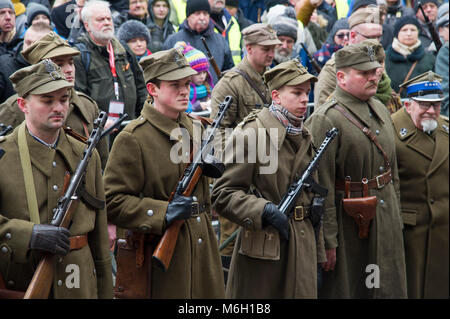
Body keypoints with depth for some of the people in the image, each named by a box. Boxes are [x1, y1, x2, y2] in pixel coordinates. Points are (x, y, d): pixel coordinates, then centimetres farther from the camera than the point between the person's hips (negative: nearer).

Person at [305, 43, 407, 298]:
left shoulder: (380, 109, 11)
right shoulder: (326, 119, -15)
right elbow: (322, 186, -18)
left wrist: (397, 219, 18)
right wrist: (328, 241, -19)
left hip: (386, 219, 7)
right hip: (349, 223, -7)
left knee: (390, 288, 11)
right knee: (346, 289, 3)